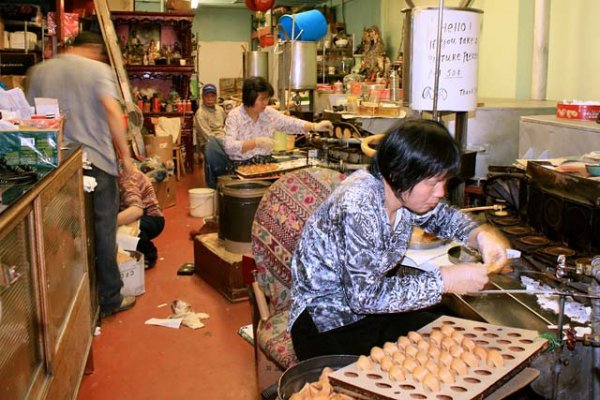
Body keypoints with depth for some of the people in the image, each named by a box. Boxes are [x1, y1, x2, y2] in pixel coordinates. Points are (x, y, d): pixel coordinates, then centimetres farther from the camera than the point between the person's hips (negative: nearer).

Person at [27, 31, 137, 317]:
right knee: (103, 230, 6)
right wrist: (125, 154, -10)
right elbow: (113, 111, -16)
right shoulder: (98, 69, -3)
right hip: (96, 160, -4)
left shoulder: (39, 71, 10)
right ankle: (109, 299, 15)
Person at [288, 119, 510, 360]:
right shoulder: (357, 207, -30)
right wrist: (444, 281, -25)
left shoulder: (402, 192, -7)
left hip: (374, 303, 7)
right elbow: (365, 296, -29)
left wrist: (481, 234, -7)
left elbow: (443, 217, 14)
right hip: (327, 325, -7)